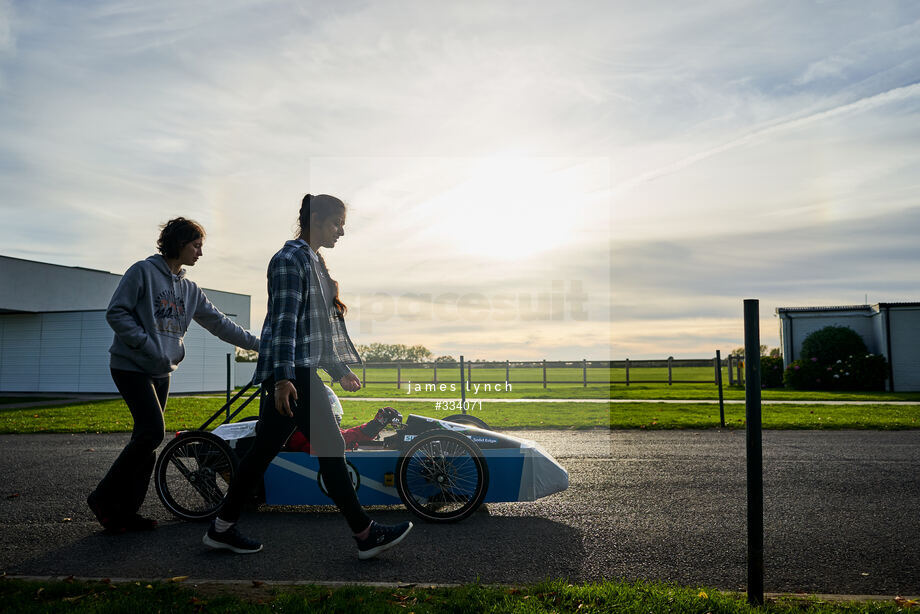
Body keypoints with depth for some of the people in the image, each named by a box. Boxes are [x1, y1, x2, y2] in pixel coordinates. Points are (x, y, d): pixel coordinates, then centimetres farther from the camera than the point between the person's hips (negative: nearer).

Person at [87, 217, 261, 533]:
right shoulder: (143, 271, -6)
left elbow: (219, 323, 13)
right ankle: (104, 497, -2)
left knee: (147, 441, 5)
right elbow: (116, 313, -10)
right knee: (152, 430, -18)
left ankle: (126, 510, 14)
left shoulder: (189, 289, 13)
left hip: (161, 371, 7)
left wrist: (257, 343, 8)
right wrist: (146, 345, -17)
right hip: (132, 365, -7)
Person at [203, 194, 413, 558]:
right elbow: (285, 320, -18)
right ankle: (366, 534, 4)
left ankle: (222, 528, 22)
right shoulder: (290, 259, -9)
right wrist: (283, 377, -23)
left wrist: (341, 370, 24)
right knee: (330, 447, -5)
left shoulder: (314, 262, 20)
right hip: (292, 372, -10)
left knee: (264, 449, 12)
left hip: (301, 371, 10)